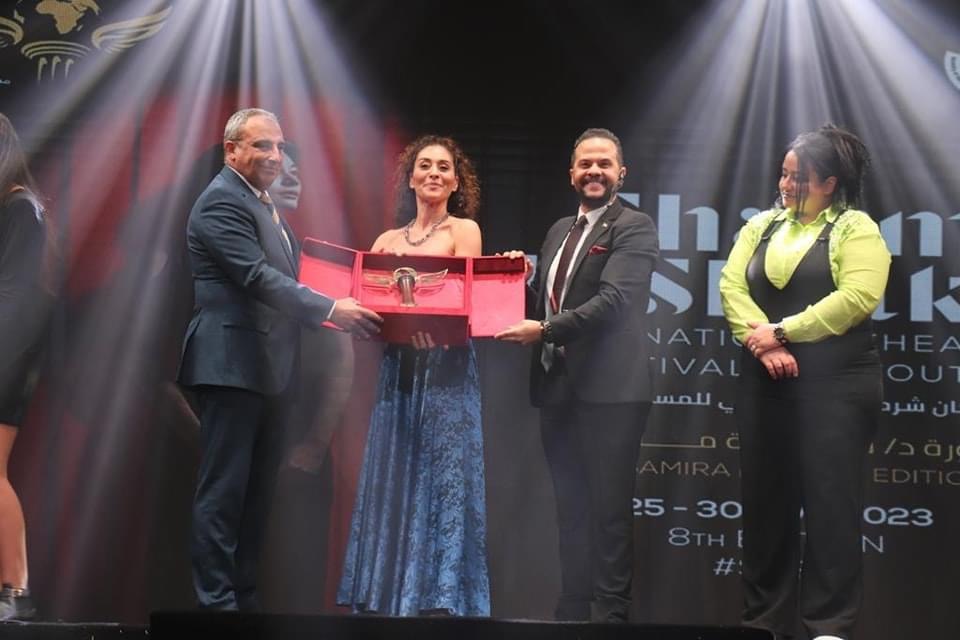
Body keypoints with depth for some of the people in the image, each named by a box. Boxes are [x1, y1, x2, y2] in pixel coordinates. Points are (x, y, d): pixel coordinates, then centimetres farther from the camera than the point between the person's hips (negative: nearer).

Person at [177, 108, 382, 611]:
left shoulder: (263, 205, 20)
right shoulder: (222, 202, -11)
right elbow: (257, 276, -21)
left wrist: (328, 313, 12)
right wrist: (330, 309, -23)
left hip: (268, 368, 10)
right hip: (233, 365, -10)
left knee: (256, 490, 12)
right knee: (224, 490, -7)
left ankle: (245, 595, 18)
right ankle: (216, 599, -4)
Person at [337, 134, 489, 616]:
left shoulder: (464, 230, 3)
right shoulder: (387, 240, 15)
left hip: (446, 372, -4)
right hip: (398, 371, 4)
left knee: (442, 481, -5)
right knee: (393, 483, 4)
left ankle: (440, 600, -3)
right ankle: (391, 598, 9)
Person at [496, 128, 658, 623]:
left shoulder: (634, 228, -6)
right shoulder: (559, 230, 18)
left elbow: (614, 299, -19)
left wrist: (545, 330, -24)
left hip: (609, 390, -7)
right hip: (557, 387, 8)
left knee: (609, 508, -1)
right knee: (570, 507, 14)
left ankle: (611, 614, 6)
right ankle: (571, 609, 24)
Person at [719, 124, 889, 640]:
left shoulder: (855, 228, -1)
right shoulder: (761, 225, 14)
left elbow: (856, 297, -15)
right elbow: (731, 286, 2)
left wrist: (782, 332, -15)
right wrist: (760, 341, -14)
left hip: (835, 385, -5)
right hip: (764, 384, 5)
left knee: (829, 504, -4)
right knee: (764, 501, 8)